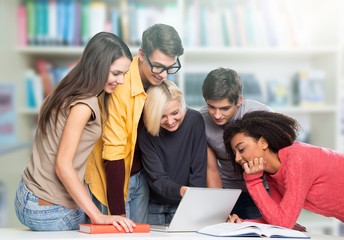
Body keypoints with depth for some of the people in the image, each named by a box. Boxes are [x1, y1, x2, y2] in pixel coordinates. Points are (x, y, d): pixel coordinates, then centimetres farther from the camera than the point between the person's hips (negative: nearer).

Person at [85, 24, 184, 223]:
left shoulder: (158, 81, -5)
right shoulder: (120, 86, -26)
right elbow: (113, 153, -24)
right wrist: (118, 212, -22)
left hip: (141, 175, 6)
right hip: (114, 177, -6)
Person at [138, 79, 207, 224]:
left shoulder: (194, 121, -15)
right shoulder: (146, 133, -16)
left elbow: (198, 170, -15)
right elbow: (157, 179, -20)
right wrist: (181, 191, -40)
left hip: (184, 207, 0)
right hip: (153, 205, 0)